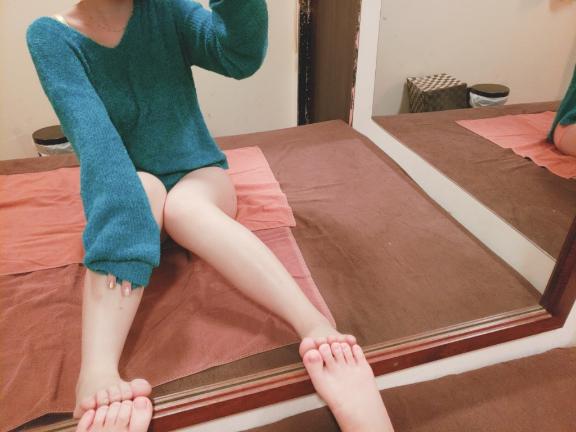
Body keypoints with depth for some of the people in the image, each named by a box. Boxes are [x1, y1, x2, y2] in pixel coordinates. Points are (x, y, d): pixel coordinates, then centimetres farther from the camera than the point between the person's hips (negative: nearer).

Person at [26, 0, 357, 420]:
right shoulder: (51, 36, -9)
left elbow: (243, 55, -20)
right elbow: (90, 128, -27)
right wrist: (118, 223, -41)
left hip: (198, 175, 0)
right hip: (128, 184, 0)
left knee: (184, 204, -34)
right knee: (141, 188, -34)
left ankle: (316, 326, -49)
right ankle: (96, 370, -47)